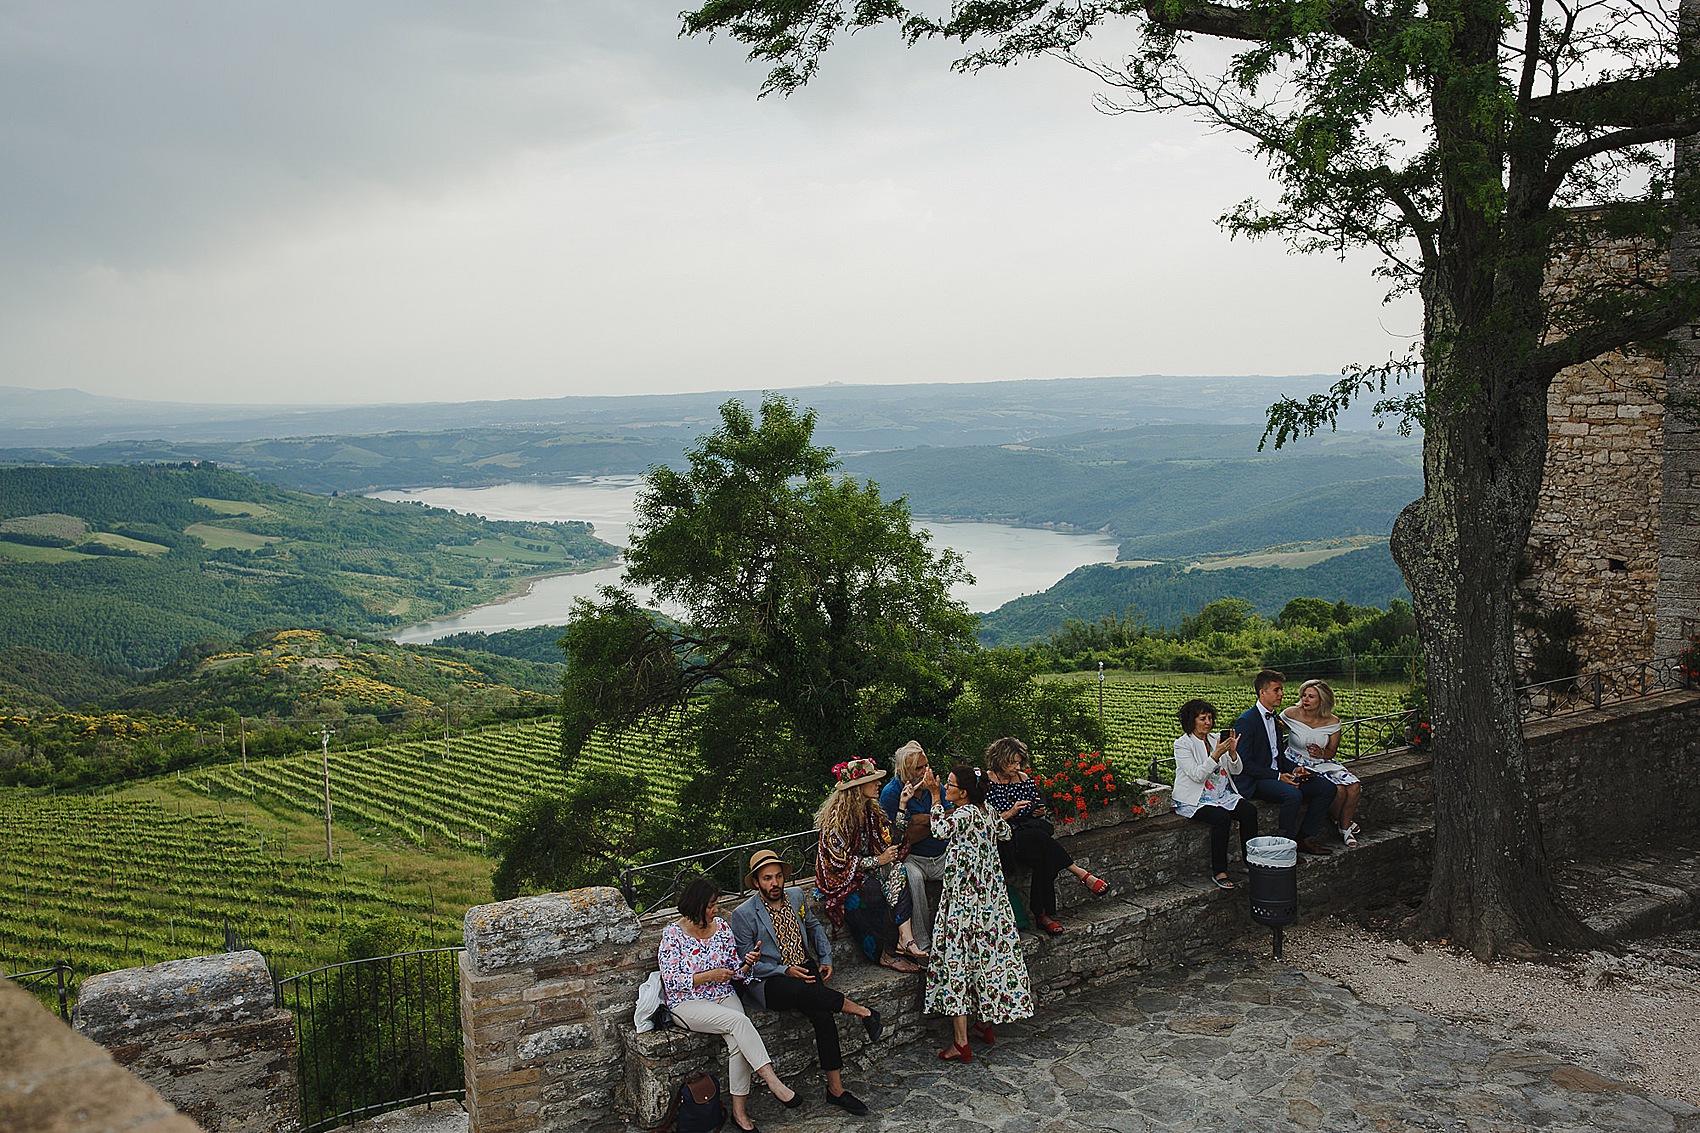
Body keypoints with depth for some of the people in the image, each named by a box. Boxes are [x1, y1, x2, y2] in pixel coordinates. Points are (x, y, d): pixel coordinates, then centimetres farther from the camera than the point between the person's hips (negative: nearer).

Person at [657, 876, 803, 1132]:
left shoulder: (722, 927, 5)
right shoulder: (673, 934, -8)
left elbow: (735, 972, 11)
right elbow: (671, 980, -12)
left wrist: (746, 964, -12)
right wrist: (709, 976, -19)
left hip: (724, 996, 4)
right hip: (688, 1003, -4)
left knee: (738, 1042, -26)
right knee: (740, 1021, -30)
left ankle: (739, 1111, -17)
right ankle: (773, 1082, -29)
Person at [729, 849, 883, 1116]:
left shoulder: (796, 896, 9)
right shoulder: (743, 914, -7)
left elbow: (814, 927, 26)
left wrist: (826, 959, 11)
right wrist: (785, 971, -16)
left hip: (805, 969, 4)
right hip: (768, 983, -4)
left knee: (820, 1012, -27)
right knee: (809, 993, -36)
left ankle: (835, 1087, -19)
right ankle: (862, 1011, -13)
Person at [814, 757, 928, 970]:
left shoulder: (871, 812, 8)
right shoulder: (837, 817, -16)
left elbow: (892, 841, 2)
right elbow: (839, 861, -18)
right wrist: (877, 860, -18)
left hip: (866, 871, 7)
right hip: (839, 880, -7)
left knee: (897, 874, -22)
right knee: (873, 890, -33)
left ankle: (905, 939, -34)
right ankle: (889, 952, -24)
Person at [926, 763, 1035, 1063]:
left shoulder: (965, 813, -18)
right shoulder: (986, 810, 6)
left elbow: (942, 829, -31)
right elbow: (1005, 832, 19)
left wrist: (935, 797, -20)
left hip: (965, 899, -9)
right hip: (990, 895, 9)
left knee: (958, 959, -5)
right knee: (987, 956, 17)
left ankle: (961, 1043, -5)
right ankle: (985, 1025, 29)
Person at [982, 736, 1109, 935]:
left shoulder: (1025, 779, 13)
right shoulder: (985, 783, -2)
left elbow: (1035, 815, 20)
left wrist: (1038, 813, -3)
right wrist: (1010, 813, -18)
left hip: (1029, 835, 4)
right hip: (1002, 842, -4)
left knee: (1041, 858, -31)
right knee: (1037, 837, -34)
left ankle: (1042, 914, -29)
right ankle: (1081, 874, -27)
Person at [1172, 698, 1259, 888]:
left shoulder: (1215, 740, 13)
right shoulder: (1182, 744, -5)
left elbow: (1237, 770, 9)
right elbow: (1197, 775, -17)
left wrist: (1232, 752, -11)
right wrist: (1216, 755, -25)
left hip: (1222, 794, 6)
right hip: (1194, 800, -6)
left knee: (1249, 811, -20)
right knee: (1222, 817, -32)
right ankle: (1218, 871, -24)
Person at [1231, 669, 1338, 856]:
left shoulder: (1275, 717, 15)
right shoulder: (1246, 721, -13)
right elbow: (1244, 763, -17)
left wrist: (1294, 769, 1)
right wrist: (1278, 776, -19)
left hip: (1277, 774, 9)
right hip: (1254, 781, -9)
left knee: (1326, 787, -4)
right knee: (1293, 794, -35)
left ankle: (1304, 837, 2)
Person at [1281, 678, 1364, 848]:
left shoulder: (1333, 722, -2)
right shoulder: (1292, 714, -11)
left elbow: (1332, 751, 6)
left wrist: (1322, 754, -15)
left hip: (1324, 762, 4)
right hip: (1299, 764, -4)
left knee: (1354, 787, -19)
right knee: (1338, 790, -26)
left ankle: (1345, 828, 2)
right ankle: (1336, 821, 5)